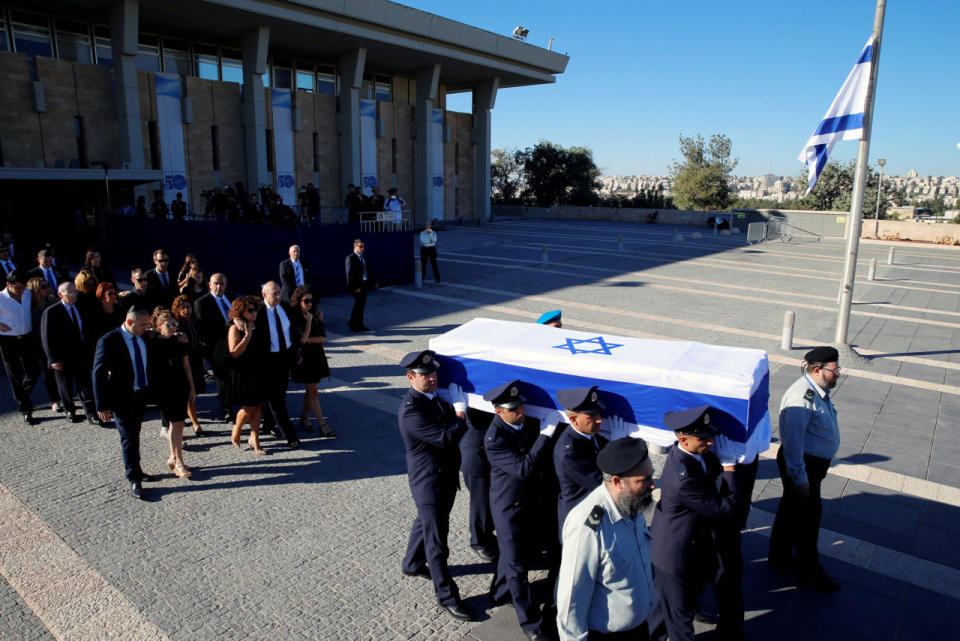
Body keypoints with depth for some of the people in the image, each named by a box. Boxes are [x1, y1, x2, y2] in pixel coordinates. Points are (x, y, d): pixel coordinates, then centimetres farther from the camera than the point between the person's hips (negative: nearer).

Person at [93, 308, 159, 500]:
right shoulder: (109, 341, -17)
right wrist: (102, 405, -15)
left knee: (133, 435, 19)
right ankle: (134, 480, 6)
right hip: (121, 398, -6)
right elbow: (98, 374, -14)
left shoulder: (143, 338, 2)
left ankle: (131, 469, 35)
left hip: (140, 395, 6)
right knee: (129, 437, -3)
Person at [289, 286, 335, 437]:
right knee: (313, 391, -4)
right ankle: (323, 426, -4)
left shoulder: (316, 314, 2)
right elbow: (302, 338, -20)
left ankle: (304, 418, 31)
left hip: (317, 356, 5)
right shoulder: (294, 317, -13)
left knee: (310, 390, 14)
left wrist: (308, 339, -14)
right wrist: (308, 320, -17)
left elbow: (323, 338, -1)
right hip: (304, 357, -5)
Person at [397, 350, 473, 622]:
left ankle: (412, 564, 53)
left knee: (425, 523, 29)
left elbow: (448, 424, 11)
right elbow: (446, 438, -30)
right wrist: (460, 412, -18)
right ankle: (446, 596, 20)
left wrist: (457, 411, -6)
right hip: (429, 484, -9)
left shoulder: (433, 397, 1)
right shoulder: (410, 410, -27)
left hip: (445, 477, 9)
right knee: (436, 540, 5)